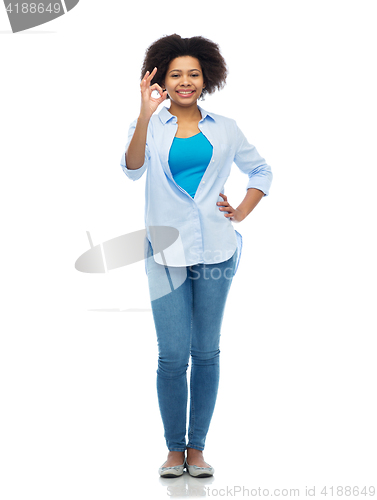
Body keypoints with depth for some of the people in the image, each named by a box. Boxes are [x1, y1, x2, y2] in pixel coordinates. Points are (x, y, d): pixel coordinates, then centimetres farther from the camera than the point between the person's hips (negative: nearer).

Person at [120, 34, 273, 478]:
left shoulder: (224, 129, 9)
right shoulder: (150, 128, 3)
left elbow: (261, 171, 22)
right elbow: (132, 169, -17)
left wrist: (242, 213, 8)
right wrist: (145, 116, -30)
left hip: (215, 253, 2)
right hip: (167, 255, -2)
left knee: (206, 353, 6)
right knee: (173, 356, -4)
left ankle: (197, 448, 15)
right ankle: (174, 449, 10)